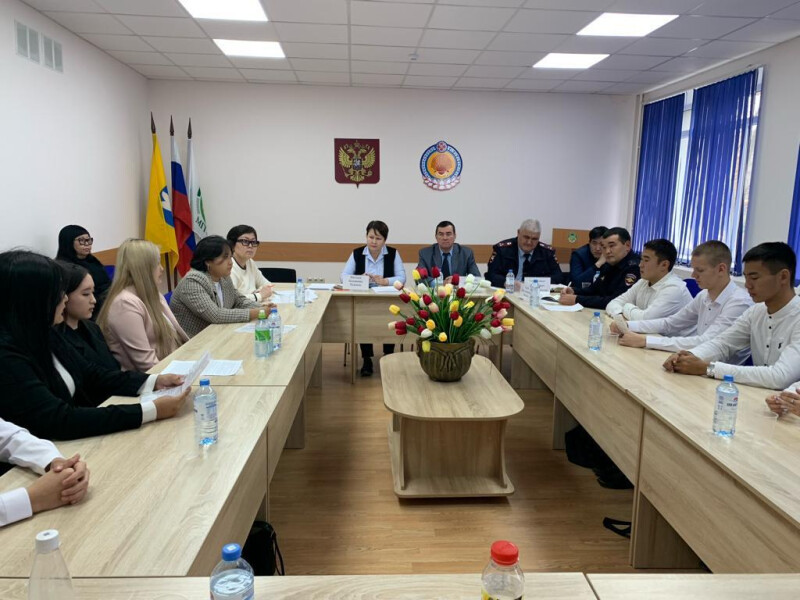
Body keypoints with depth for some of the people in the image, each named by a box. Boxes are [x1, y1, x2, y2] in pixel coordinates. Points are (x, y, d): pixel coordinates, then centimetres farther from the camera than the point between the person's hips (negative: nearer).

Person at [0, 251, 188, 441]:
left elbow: (92, 376, 9)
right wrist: (151, 411, -29)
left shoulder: (40, 334, 3)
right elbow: (60, 421, -28)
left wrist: (155, 381, -4)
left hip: (75, 443, 7)